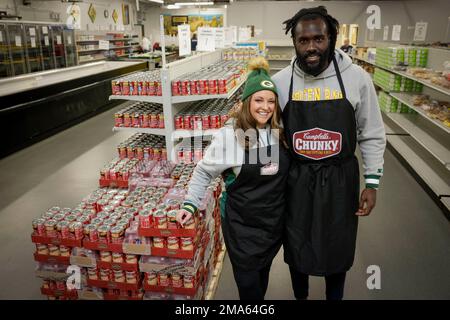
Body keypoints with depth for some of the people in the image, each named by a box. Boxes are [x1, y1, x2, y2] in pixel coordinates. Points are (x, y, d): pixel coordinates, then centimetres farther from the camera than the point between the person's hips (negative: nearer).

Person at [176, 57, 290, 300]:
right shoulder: (230, 135, -17)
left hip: (275, 221, 4)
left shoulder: (280, 133, -3)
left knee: (263, 278, 22)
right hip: (242, 224, -4)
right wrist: (190, 204, -8)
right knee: (248, 285, 7)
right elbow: (203, 172, -6)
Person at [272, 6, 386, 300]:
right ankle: (300, 296, 47)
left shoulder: (357, 79, -10)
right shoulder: (280, 82, -7)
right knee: (297, 249, 18)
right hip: (296, 180, 1)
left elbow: (372, 135, -1)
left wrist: (372, 183, -3)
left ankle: (335, 297, 47)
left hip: (340, 180, 0)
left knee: (337, 251, 18)